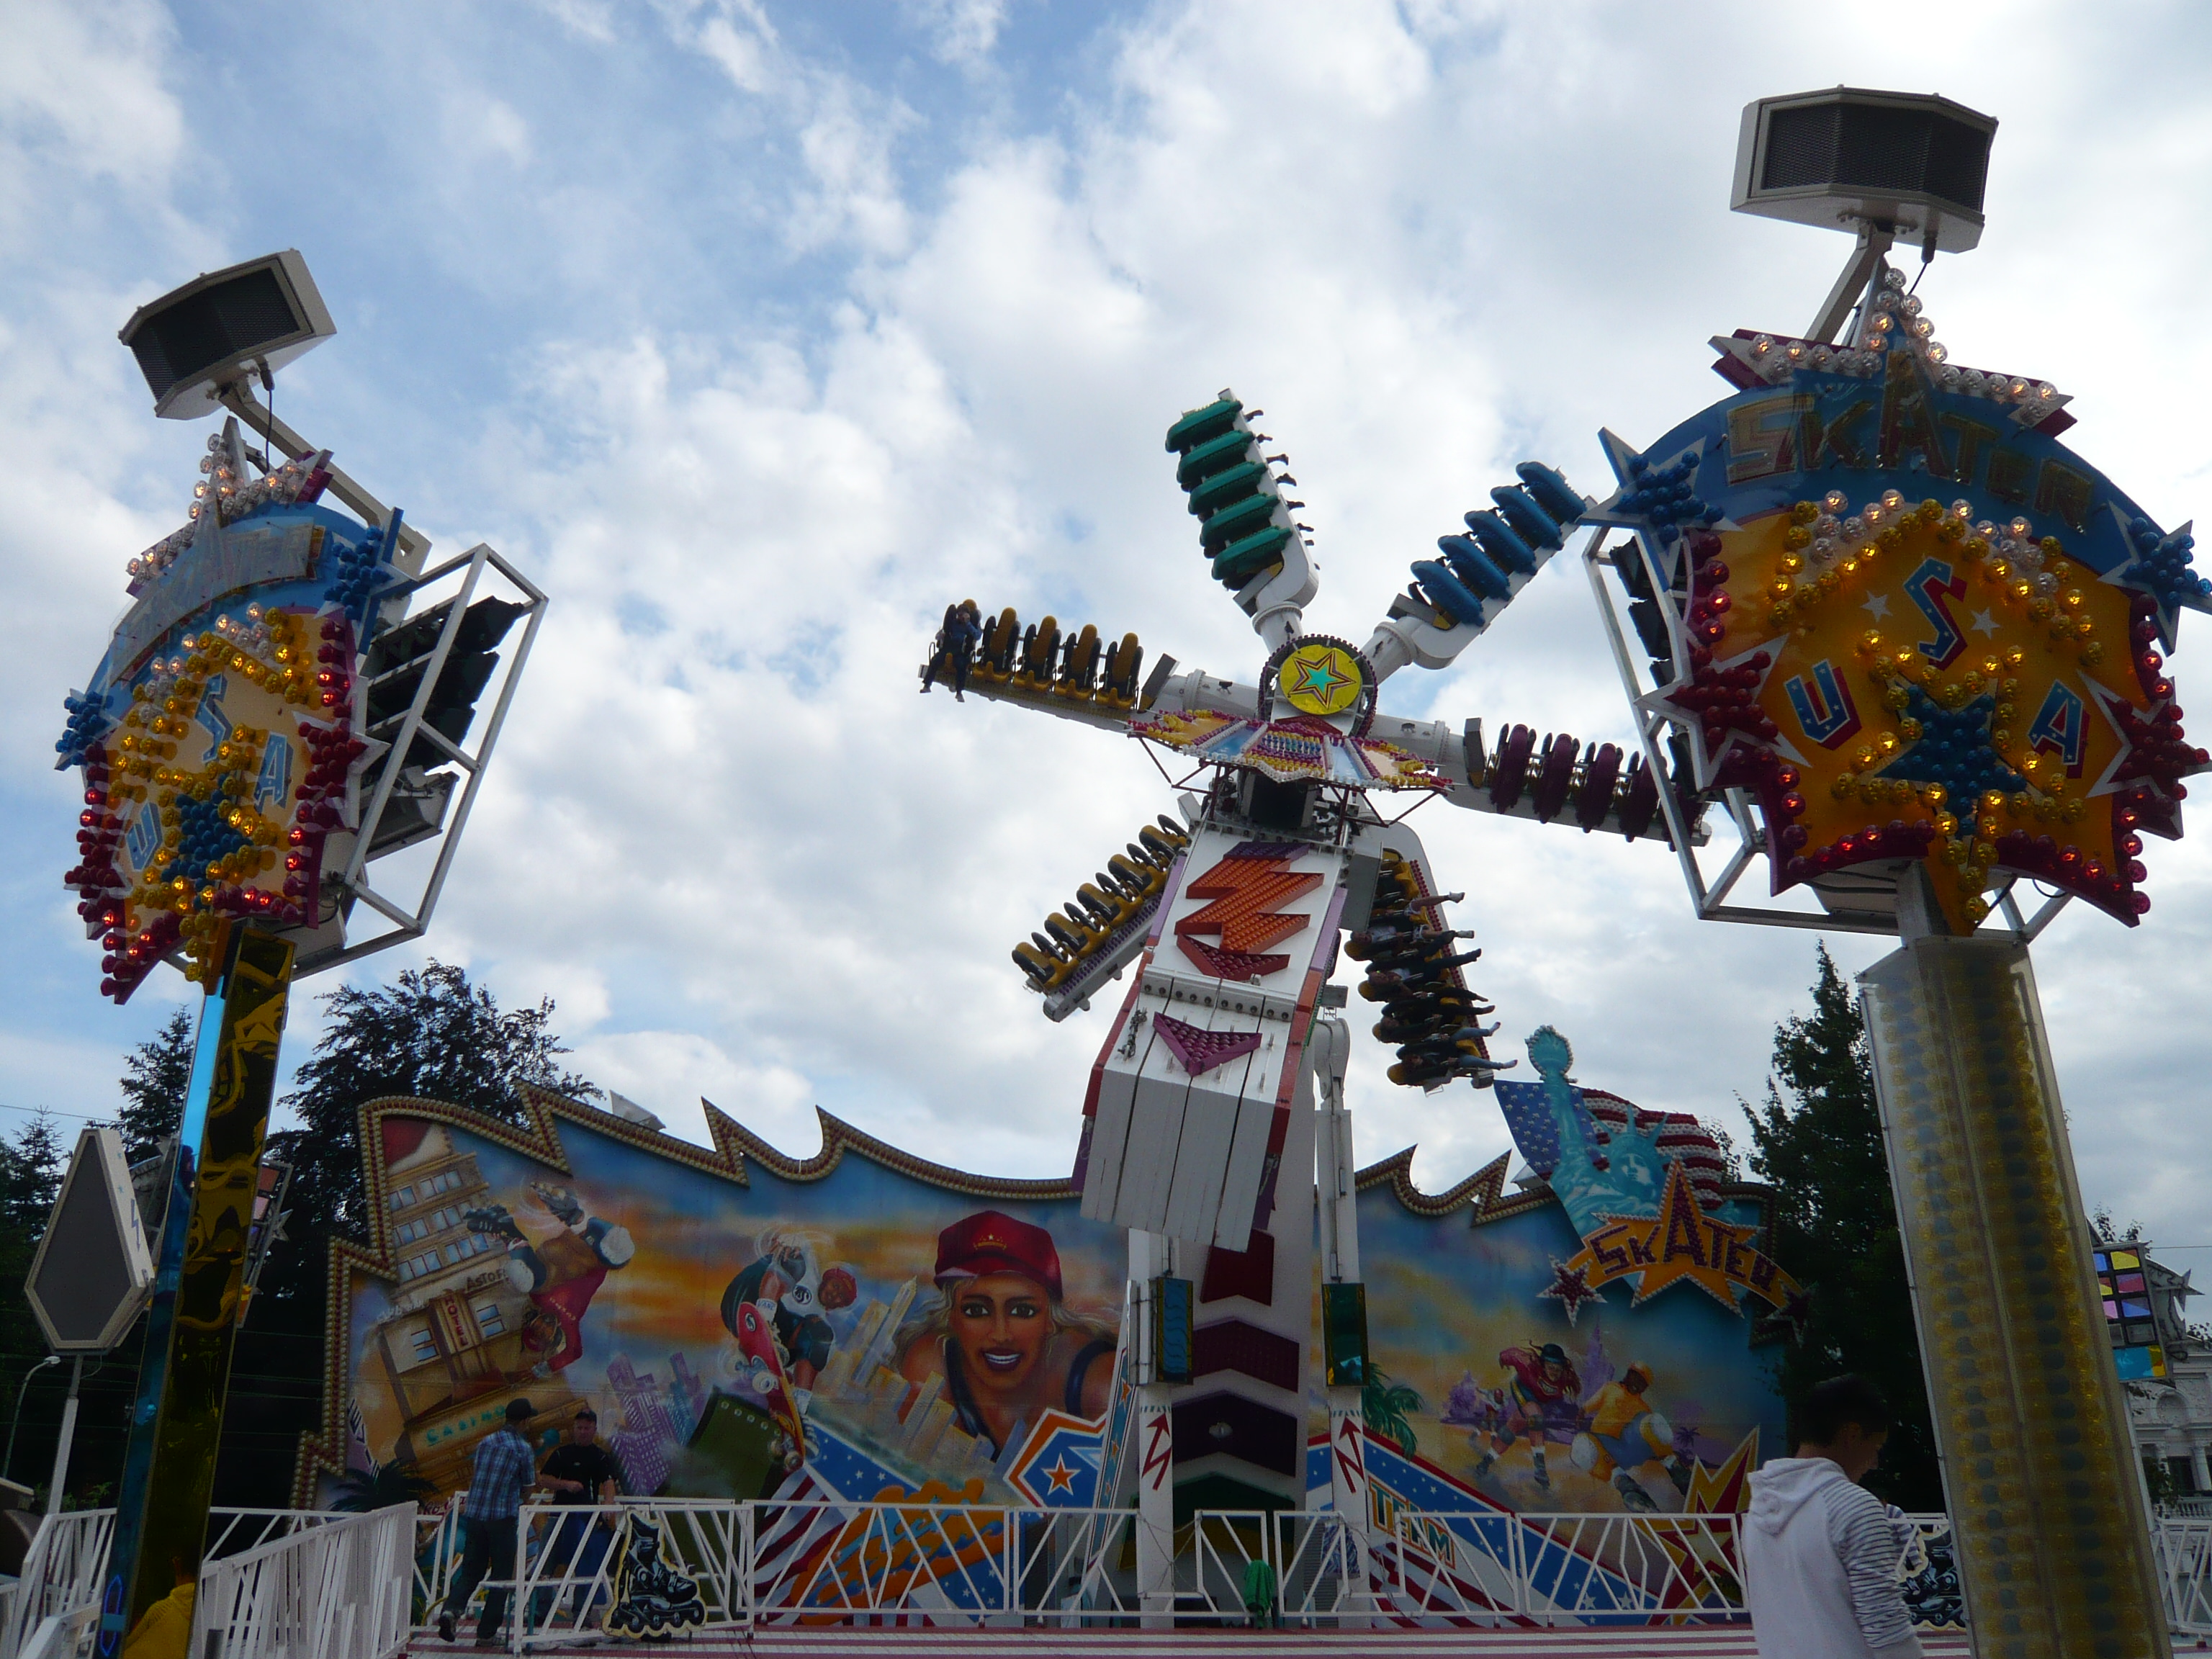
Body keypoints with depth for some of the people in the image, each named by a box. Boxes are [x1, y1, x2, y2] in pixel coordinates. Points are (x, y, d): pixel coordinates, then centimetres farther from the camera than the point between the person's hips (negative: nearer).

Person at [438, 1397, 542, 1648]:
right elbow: (528, 1486, 0)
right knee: (501, 1575, 6)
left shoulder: (485, 1442, 10)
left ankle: (451, 1609, -11)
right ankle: (487, 1633, 8)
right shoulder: (522, 1448, -6)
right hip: (503, 1516, -5)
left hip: (475, 1514, 5)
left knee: (471, 1570, 14)